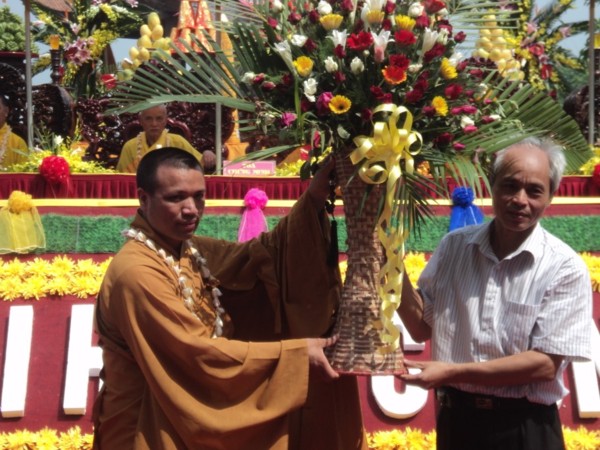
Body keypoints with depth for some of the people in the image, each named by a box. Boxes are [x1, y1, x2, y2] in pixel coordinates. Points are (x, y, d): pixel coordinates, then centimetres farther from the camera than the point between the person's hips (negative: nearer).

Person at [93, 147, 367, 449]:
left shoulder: (192, 251, 6)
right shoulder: (136, 271, -21)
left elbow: (262, 255, 2)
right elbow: (199, 353, -23)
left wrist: (314, 198, -12)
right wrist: (294, 353, -19)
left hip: (195, 415, 8)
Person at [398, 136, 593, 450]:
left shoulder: (565, 269, -12)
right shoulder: (454, 247, 1)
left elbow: (545, 364, -16)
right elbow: (422, 328, 6)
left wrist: (453, 372, -20)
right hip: (455, 419, 4)